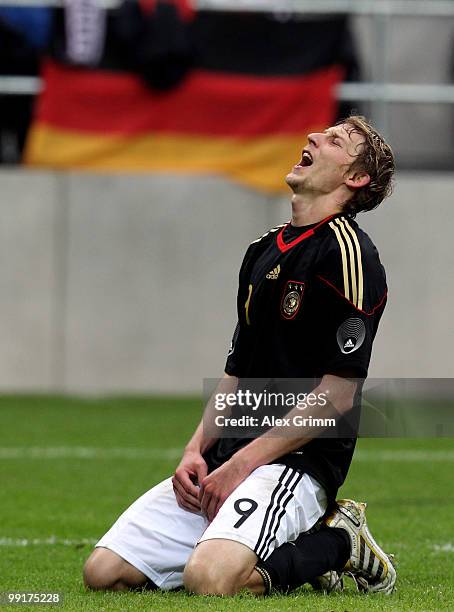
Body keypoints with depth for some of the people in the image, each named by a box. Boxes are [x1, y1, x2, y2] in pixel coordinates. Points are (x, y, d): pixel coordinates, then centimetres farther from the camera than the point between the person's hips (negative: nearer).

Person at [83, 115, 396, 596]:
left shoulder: (347, 252, -9)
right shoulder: (262, 250, 18)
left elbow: (338, 395, -15)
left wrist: (242, 465, -15)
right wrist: (196, 451, 5)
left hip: (298, 463, -9)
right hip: (229, 457, 9)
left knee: (210, 578, -34)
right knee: (103, 571, -5)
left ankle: (336, 542, -4)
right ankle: (292, 547, 8)